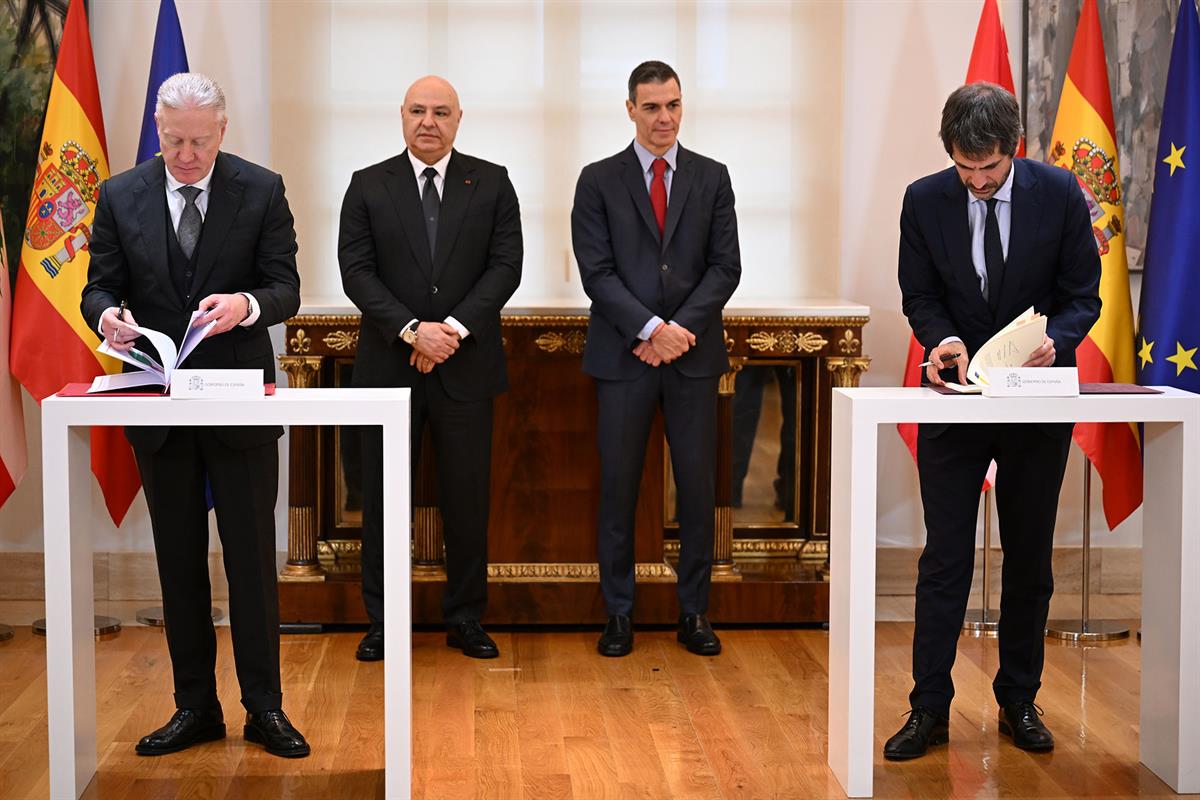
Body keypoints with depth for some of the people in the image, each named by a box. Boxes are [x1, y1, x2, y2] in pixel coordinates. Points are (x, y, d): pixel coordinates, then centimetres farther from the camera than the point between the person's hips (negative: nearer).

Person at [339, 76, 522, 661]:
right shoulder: (368, 186, 5)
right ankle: (382, 621, 15)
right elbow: (356, 271, -2)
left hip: (466, 366, 0)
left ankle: (466, 618, 17)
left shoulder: (492, 183, 5)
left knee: (467, 497, 5)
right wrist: (411, 330, -15)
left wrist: (454, 328, -15)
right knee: (383, 497, 5)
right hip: (389, 366, 0)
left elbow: (506, 265, -2)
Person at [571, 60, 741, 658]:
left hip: (694, 353, 1)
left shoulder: (711, 178, 9)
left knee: (698, 486, 4)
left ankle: (694, 613, 14)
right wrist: (650, 329, -14)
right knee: (618, 487, 3)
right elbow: (597, 271, -4)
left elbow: (725, 266, 3)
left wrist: (681, 328, -10)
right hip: (623, 356, -1)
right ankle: (619, 614, 12)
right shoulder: (599, 181, 4)